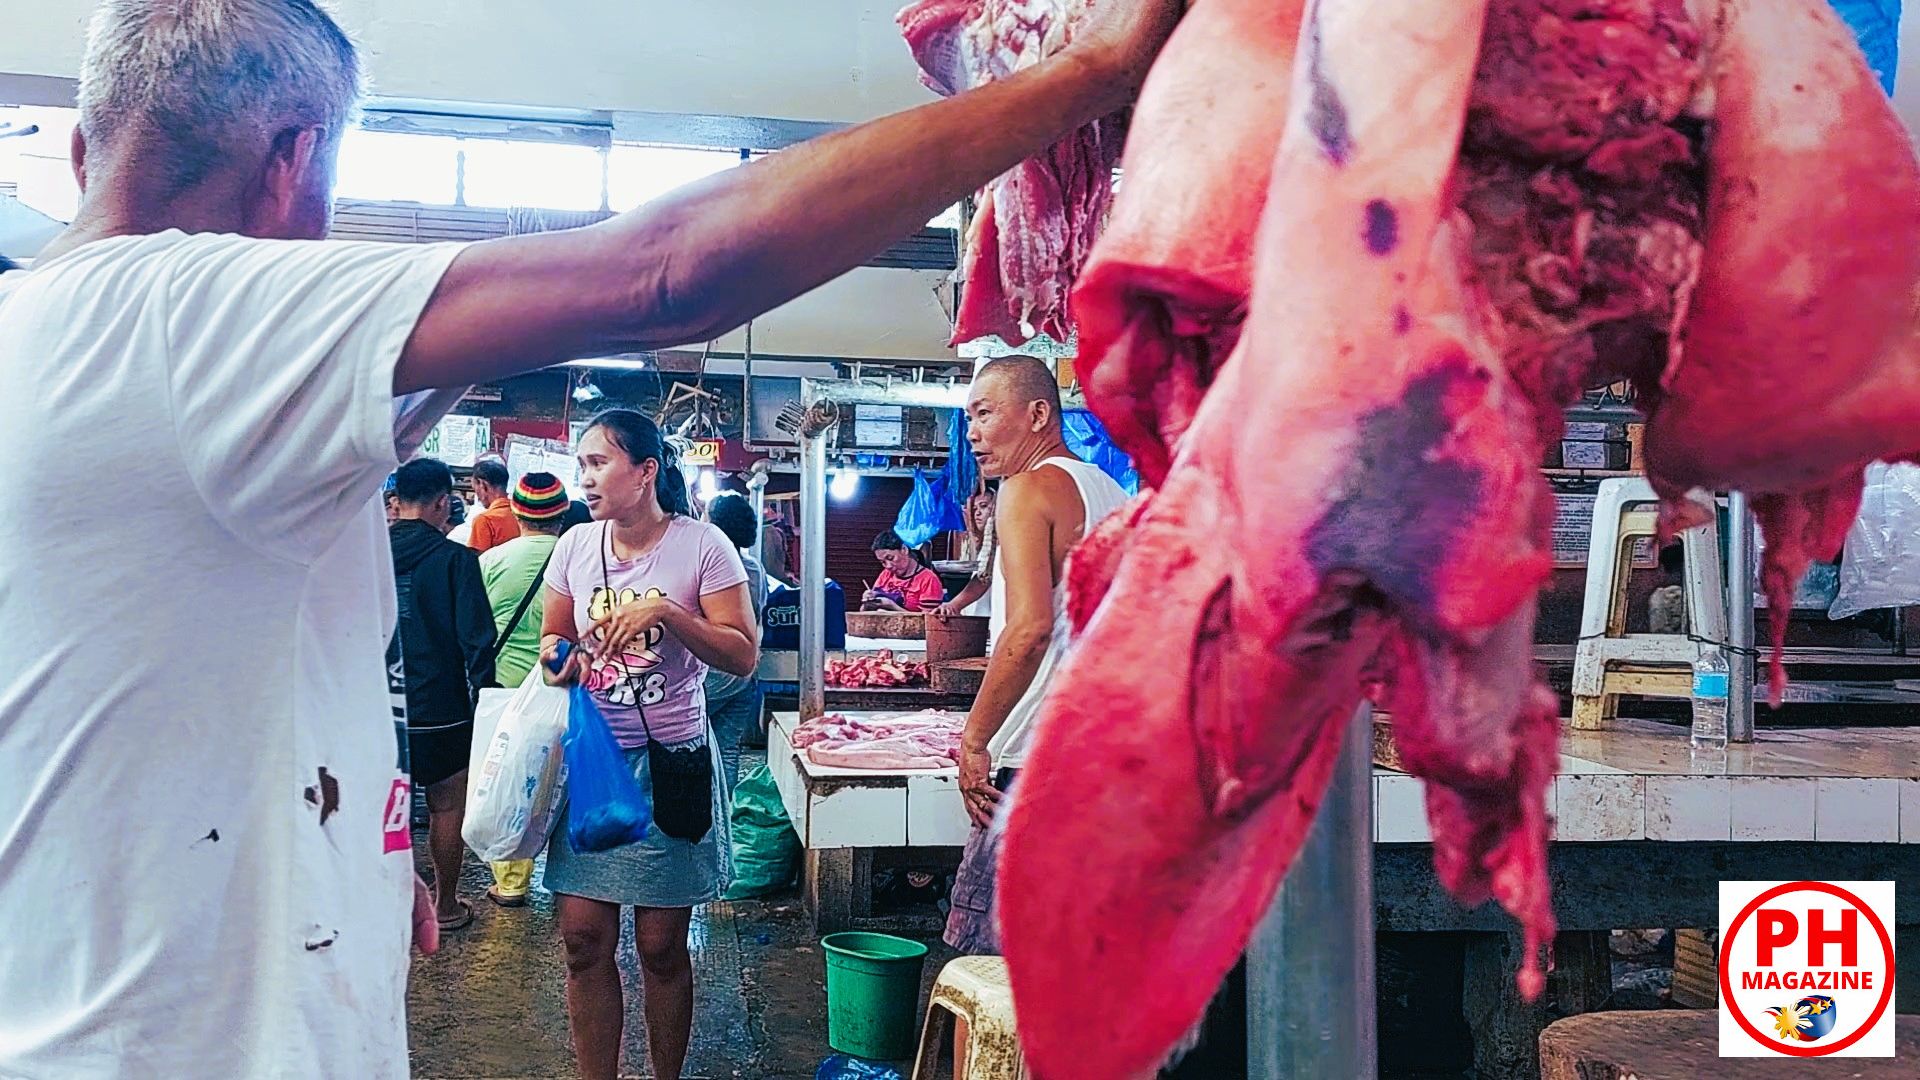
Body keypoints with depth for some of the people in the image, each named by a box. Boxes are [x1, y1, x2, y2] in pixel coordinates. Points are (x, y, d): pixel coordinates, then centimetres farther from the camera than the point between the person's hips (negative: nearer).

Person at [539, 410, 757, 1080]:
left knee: (661, 944, 5)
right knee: (584, 937, 2)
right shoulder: (576, 546, 5)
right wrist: (559, 658, -6)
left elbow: (743, 657, -10)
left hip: (670, 761, -3)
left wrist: (666, 612, -22)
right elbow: (552, 637, 18)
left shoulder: (703, 546, -8)